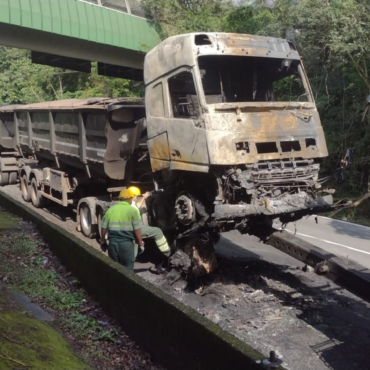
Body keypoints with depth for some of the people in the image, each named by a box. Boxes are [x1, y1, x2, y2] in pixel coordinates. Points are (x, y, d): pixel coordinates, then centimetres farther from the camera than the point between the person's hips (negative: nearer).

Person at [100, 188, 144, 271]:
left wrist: (103, 241, 23)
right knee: (128, 269, 7)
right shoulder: (132, 210, -4)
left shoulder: (110, 209, 8)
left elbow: (104, 228, 10)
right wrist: (140, 243, 4)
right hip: (127, 243, -4)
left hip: (113, 242, 4)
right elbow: (137, 230, -8)